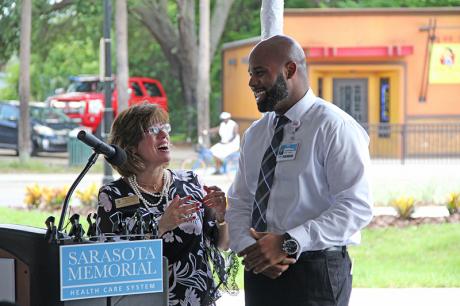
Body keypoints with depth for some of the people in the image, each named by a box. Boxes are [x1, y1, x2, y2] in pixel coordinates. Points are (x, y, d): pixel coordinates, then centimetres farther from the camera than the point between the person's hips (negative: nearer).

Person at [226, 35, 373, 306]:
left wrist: (288, 243, -22)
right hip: (259, 272, 6)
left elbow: (356, 207, -16)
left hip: (315, 274, -6)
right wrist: (247, 247, -9)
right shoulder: (255, 134, 12)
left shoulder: (334, 127, -9)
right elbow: (240, 202, 12)